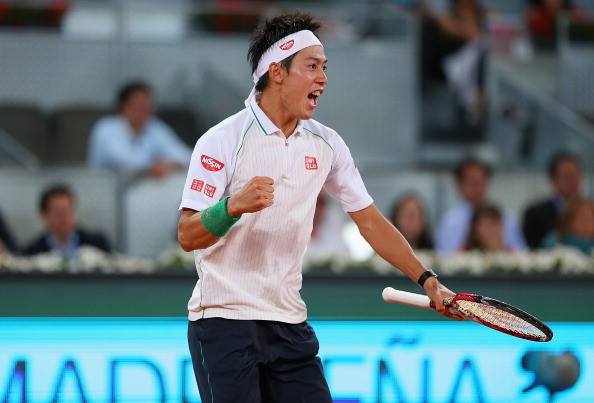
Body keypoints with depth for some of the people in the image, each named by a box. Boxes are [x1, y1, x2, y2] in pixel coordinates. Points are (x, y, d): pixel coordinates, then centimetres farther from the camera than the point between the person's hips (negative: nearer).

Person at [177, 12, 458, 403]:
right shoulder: (222, 140, -10)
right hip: (224, 320, -5)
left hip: (289, 322, 5)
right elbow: (188, 236, -13)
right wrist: (234, 206, -32)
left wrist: (426, 279, 7)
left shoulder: (326, 143, 7)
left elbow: (370, 221, 14)